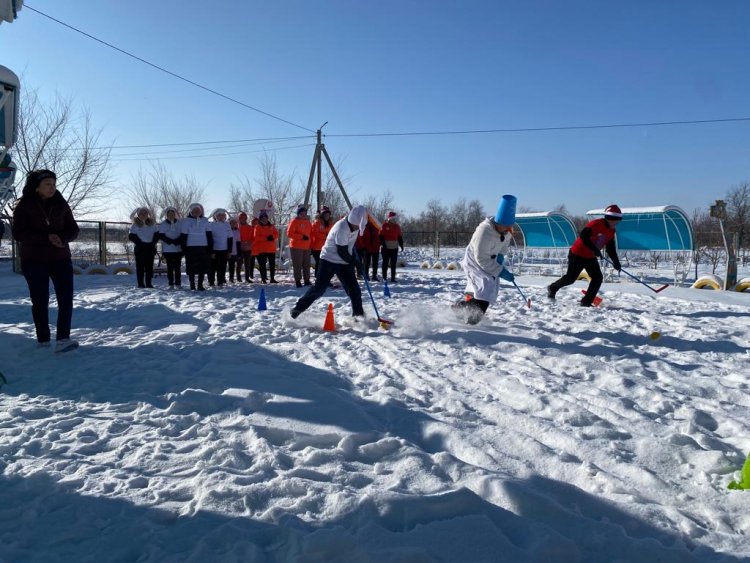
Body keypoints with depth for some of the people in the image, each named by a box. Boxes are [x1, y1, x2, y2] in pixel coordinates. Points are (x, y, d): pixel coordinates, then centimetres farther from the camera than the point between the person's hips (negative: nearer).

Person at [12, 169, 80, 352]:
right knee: (40, 301, 4)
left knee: (66, 298, -11)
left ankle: (63, 340, -15)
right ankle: (43, 341, 16)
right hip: (34, 261, -2)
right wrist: (46, 237, -25)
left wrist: (62, 238, -18)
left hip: (61, 259, 2)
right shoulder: (24, 206, -5)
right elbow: (18, 233, -12)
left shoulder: (61, 205, 3)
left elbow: (73, 230, 4)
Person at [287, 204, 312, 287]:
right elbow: (289, 233, -12)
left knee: (307, 264, 7)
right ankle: (298, 281, 1)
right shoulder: (294, 221, -5)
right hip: (296, 247, -6)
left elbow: (311, 233, 22)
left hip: (307, 247, 6)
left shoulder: (308, 222, 13)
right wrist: (301, 236, -15)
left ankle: (307, 280, 14)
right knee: (297, 264, -4)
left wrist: (311, 244, 14)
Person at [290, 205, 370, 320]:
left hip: (344, 262, 7)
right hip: (329, 260, -7)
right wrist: (355, 263, -11)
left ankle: (359, 315, 11)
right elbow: (342, 252, -23)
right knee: (319, 288, -7)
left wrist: (353, 261, 10)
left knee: (354, 290, -1)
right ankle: (298, 308, 7)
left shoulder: (354, 223, -2)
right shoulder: (342, 228, -26)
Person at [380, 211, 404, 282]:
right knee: (385, 263, 3)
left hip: (394, 248, 4)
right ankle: (384, 278, 9)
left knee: (393, 264, 6)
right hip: (386, 248, -4)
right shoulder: (385, 226, -5)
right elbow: (381, 236, -8)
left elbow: (400, 237, 15)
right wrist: (383, 244, -16)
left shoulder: (397, 226, 10)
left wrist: (401, 245, 7)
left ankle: (393, 278, 9)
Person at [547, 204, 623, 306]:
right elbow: (583, 236, -31)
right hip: (578, 254, -8)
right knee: (570, 278, 0)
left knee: (598, 278, -3)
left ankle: (586, 302, 4)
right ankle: (552, 288, 26)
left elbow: (611, 248, 11)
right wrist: (594, 249, -34)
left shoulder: (611, 231, 5)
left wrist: (616, 262, 0)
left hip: (590, 257, 8)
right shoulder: (596, 224, -22)